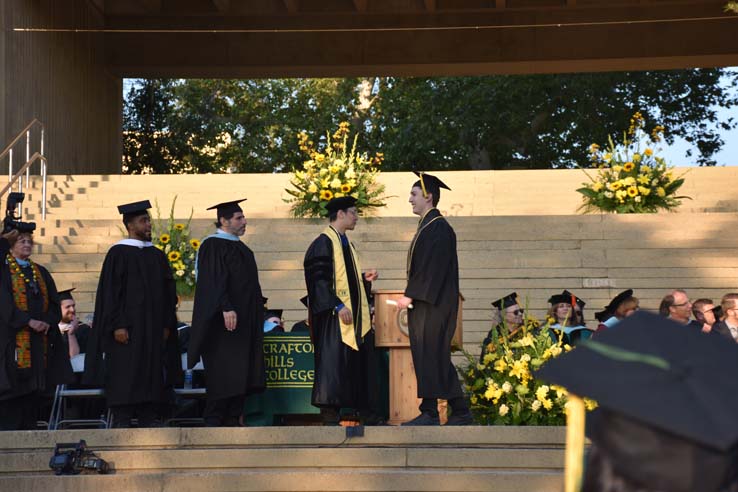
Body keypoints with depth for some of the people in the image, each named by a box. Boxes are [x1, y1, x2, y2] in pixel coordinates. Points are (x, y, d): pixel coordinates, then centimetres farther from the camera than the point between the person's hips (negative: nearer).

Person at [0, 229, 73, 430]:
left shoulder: (41, 272, 17)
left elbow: (54, 303, 11)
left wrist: (47, 322, -8)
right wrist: (29, 321, -19)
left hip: (40, 338, 5)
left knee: (34, 388, 2)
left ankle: (29, 428, 5)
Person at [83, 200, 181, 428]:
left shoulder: (157, 256, 14)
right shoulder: (118, 253, -3)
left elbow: (168, 292, 14)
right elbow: (110, 292, -8)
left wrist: (167, 325, 5)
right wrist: (117, 325, -16)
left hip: (154, 332, 6)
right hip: (127, 332, -6)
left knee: (152, 381, 4)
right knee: (125, 382, -7)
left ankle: (148, 421, 8)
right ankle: (121, 423, -6)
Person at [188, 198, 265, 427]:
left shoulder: (241, 248, 19)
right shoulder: (213, 245, -9)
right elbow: (213, 280, -19)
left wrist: (258, 306, 21)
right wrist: (226, 308, -27)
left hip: (244, 322, 9)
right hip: (224, 321, -9)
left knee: (240, 373, 6)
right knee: (223, 373, -10)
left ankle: (233, 418, 9)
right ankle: (213, 420, -8)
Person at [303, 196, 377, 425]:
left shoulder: (346, 244, 19)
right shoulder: (324, 243, -10)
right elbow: (318, 279, -18)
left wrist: (364, 278, 8)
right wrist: (338, 306, -24)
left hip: (354, 314, 9)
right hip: (333, 316, -9)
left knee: (353, 361, 8)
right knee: (334, 361, -12)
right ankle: (329, 415, -11)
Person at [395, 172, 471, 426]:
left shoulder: (439, 228, -13)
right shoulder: (427, 226, 17)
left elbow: (431, 268, -20)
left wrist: (410, 295, -20)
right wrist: (411, 297, 18)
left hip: (434, 305, -10)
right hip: (424, 303, 10)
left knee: (429, 356, -9)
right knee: (437, 358, 10)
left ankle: (429, 414, -7)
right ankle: (460, 412, 14)